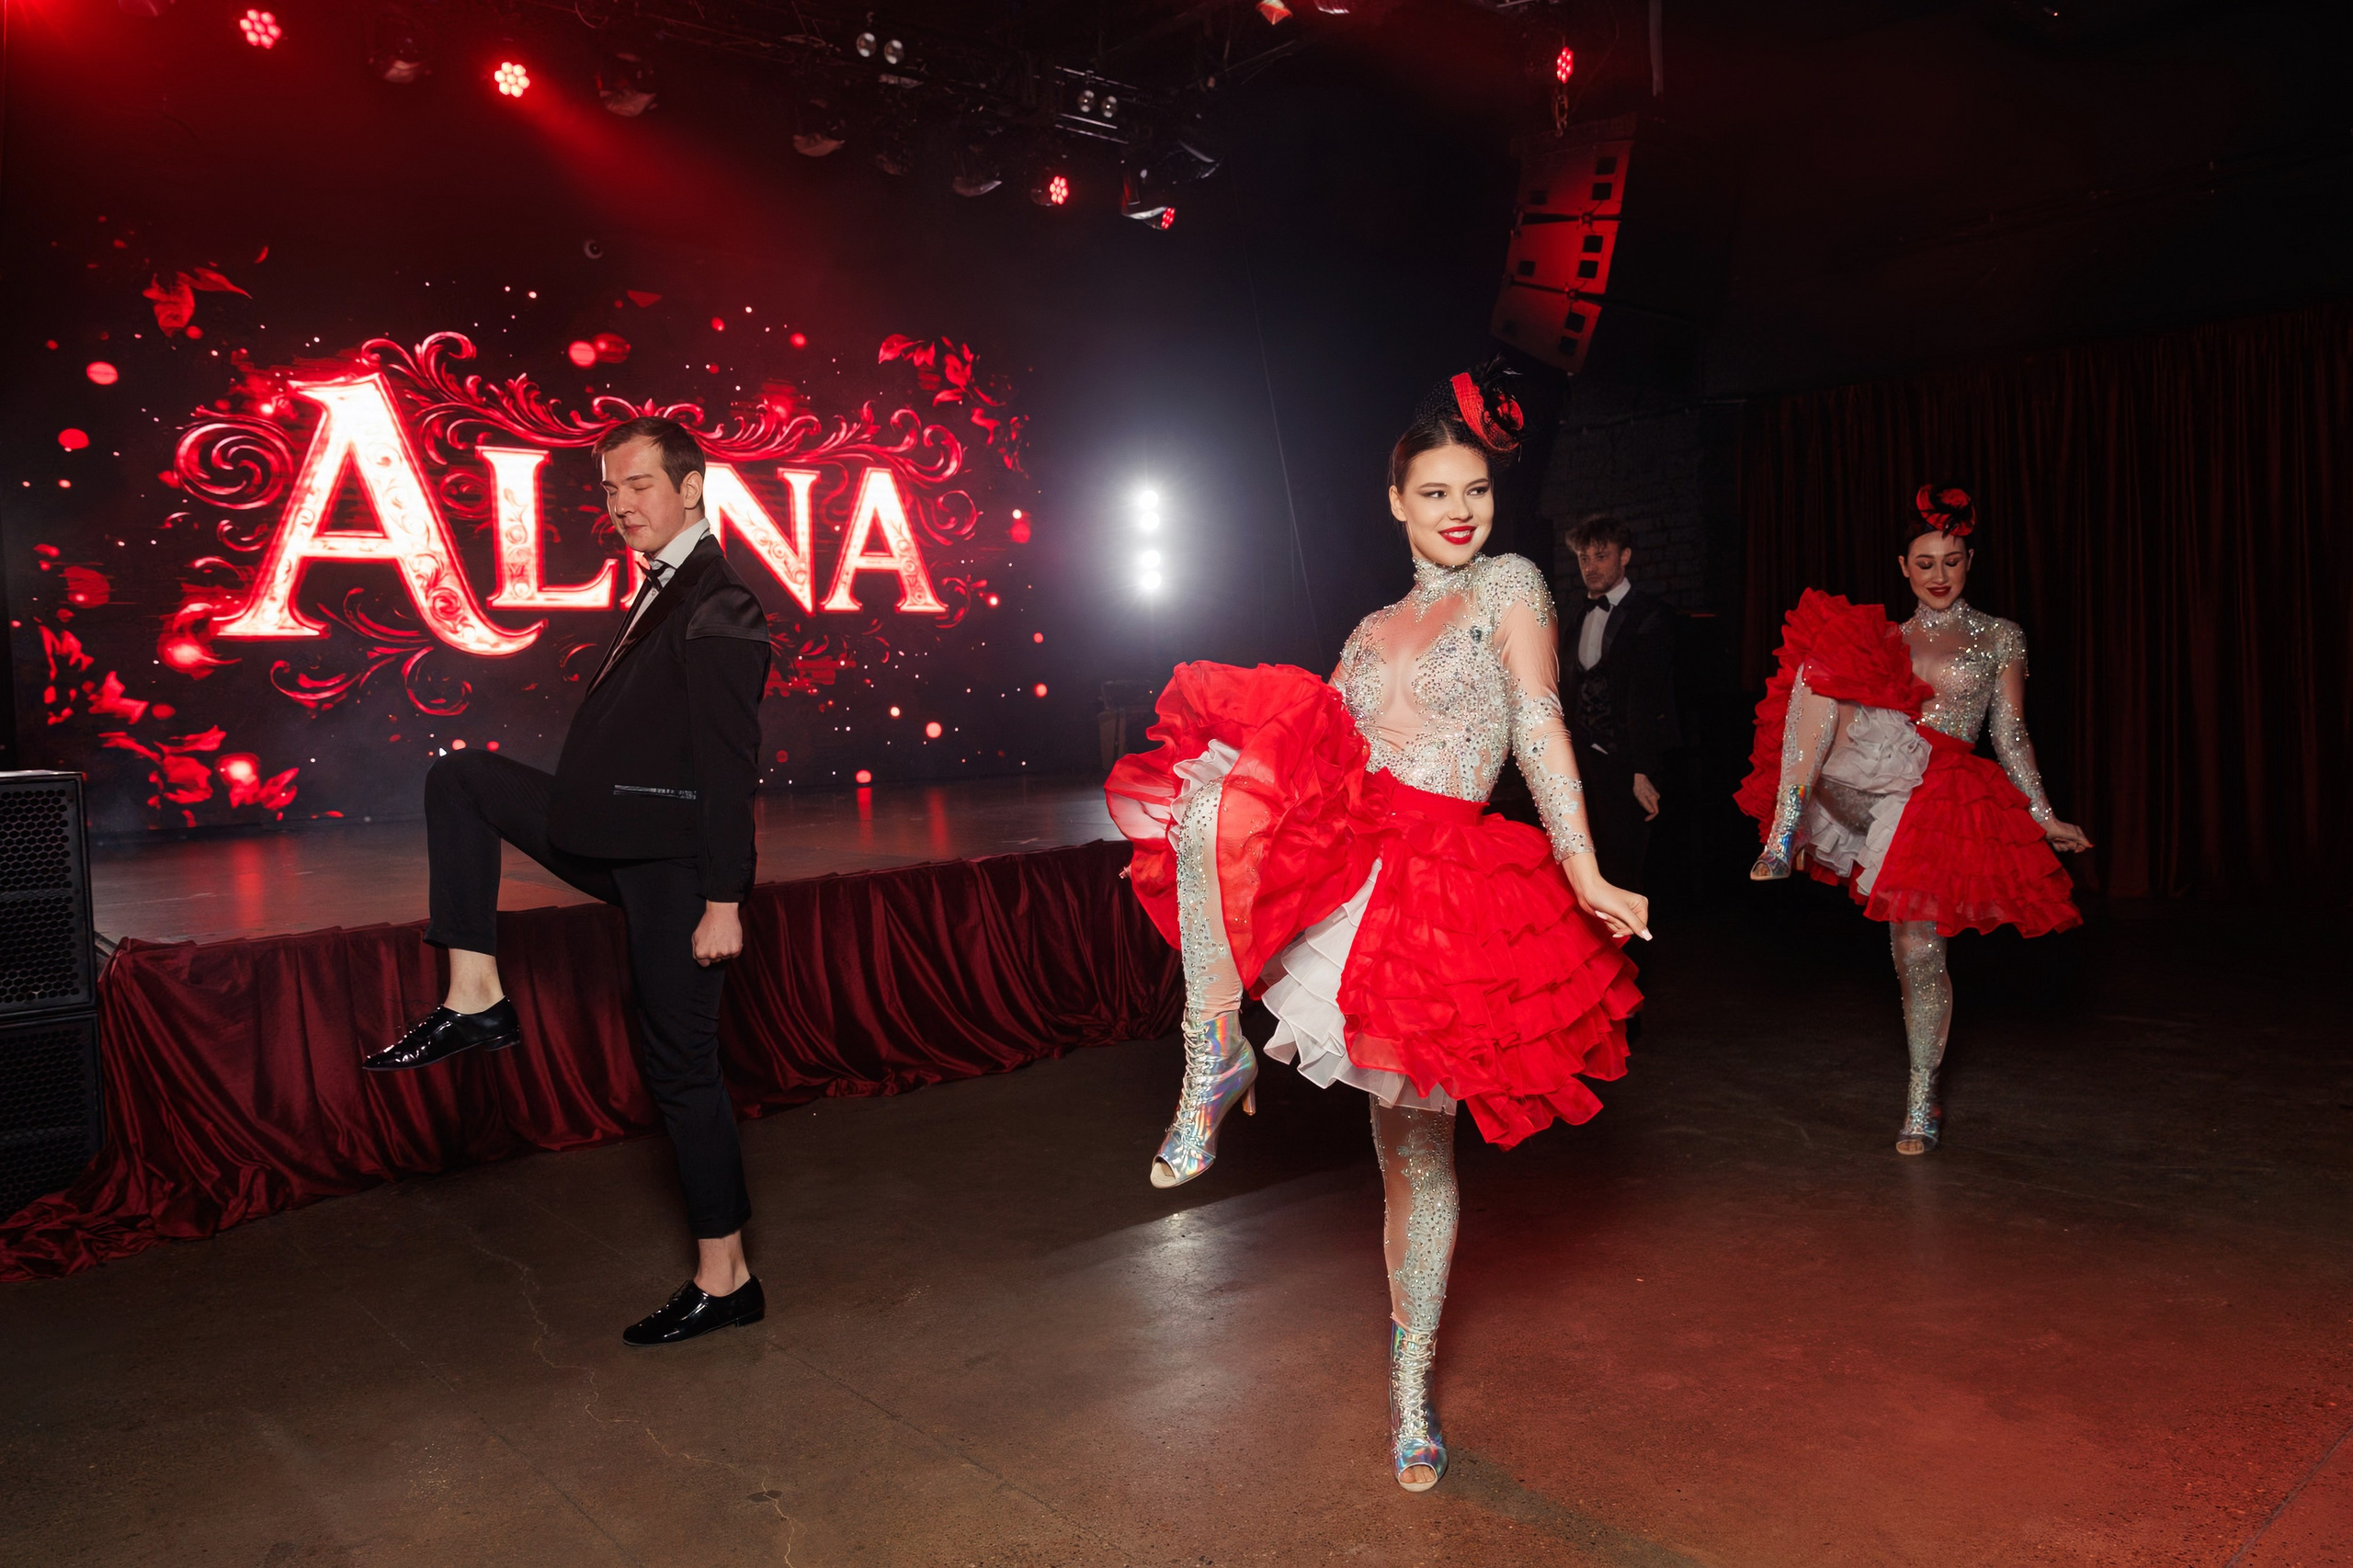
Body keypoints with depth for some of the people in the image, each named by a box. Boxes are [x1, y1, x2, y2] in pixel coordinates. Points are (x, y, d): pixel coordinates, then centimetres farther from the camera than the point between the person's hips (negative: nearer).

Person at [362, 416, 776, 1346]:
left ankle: (724, 1279, 11)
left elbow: (732, 767, -20)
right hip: (620, 846, 9)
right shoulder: (659, 594, 16)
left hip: (674, 866, -9)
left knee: (680, 1062, -2)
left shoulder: (719, 608, -15)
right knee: (462, 777, 11)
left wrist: (722, 902, -21)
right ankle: (475, 997, 3)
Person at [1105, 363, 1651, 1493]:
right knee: (1221, 788, -30)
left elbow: (1538, 730, -4)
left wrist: (1584, 875, -15)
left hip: (1431, 890, -3)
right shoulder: (1373, 629, 21)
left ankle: (1411, 1384, 22)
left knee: (1417, 1146, 4)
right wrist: (1206, 845, 19)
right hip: (1334, 867, 4)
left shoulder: (1510, 586, 6)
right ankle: (1216, 1055, -20)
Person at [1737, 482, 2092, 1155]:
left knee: (1919, 948, -5)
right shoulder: (1885, 639, 19)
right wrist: (1793, 826, 15)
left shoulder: (1999, 638, 11)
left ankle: (1922, 1101, 11)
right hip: (1867, 791, 2)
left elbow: (2009, 735, 11)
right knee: (1823, 664, -24)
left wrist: (2042, 815, 3)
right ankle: (1785, 830, -32)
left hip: (1938, 802, -2)